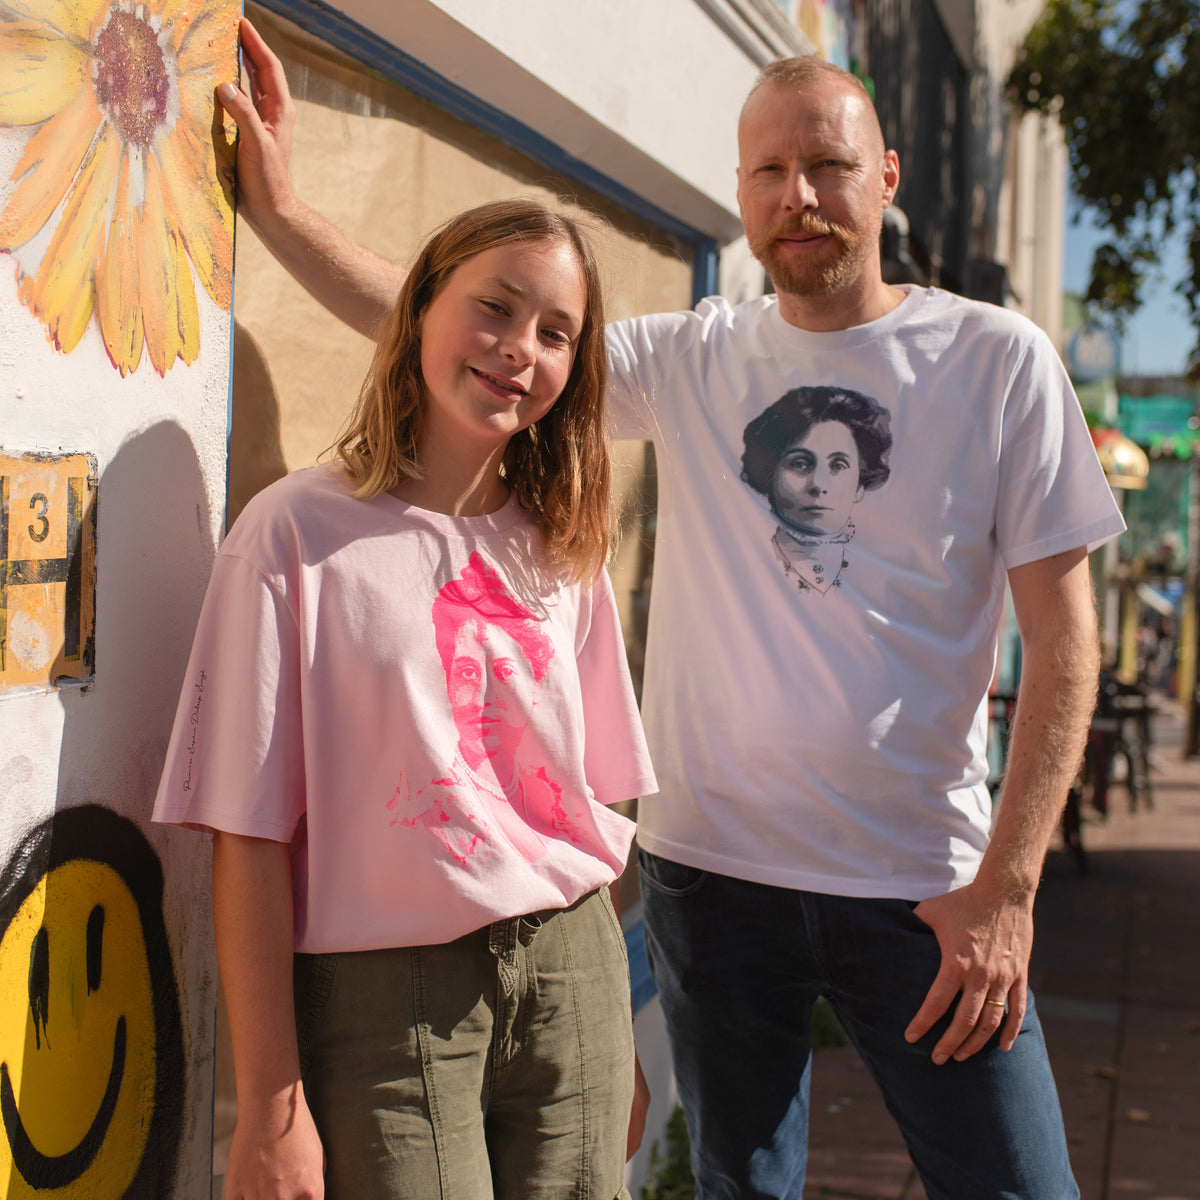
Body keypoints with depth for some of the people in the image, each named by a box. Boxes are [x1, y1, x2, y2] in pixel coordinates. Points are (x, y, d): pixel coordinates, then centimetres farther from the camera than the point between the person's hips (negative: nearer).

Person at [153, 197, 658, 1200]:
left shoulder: (560, 550, 8)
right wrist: (271, 1107, -11)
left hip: (570, 974, 4)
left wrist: (623, 1043, 12)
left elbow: (598, 807, 12)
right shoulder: (300, 531, -7)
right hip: (382, 999, -4)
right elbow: (250, 832, -10)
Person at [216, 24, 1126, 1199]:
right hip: (710, 868, 2)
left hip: (922, 885, -1)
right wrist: (276, 202, -8)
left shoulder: (999, 361, -4)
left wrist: (1008, 885, -11)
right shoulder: (689, 359, 2)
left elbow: (1061, 638, -5)